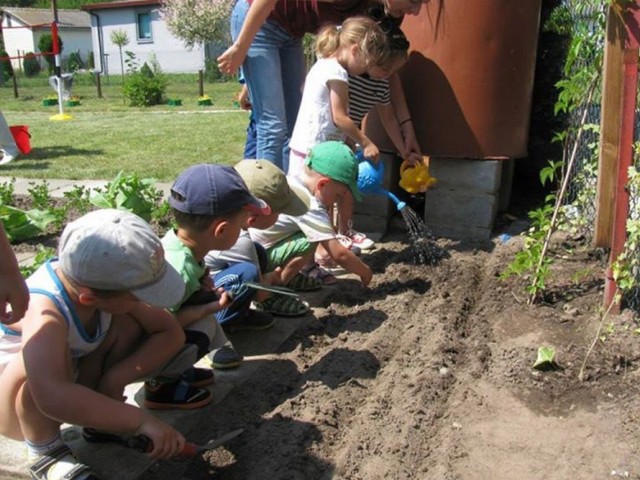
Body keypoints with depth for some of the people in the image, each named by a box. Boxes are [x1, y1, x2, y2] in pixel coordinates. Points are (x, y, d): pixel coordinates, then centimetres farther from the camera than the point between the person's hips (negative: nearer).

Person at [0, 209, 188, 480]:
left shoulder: (100, 280, -19)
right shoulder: (45, 313, -39)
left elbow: (171, 333, -13)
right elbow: (52, 398, -55)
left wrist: (114, 378, -26)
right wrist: (142, 421, -49)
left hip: (69, 386, 6)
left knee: (130, 323, -15)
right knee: (44, 359, -38)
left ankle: (99, 417, 0)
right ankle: (44, 451, -13)